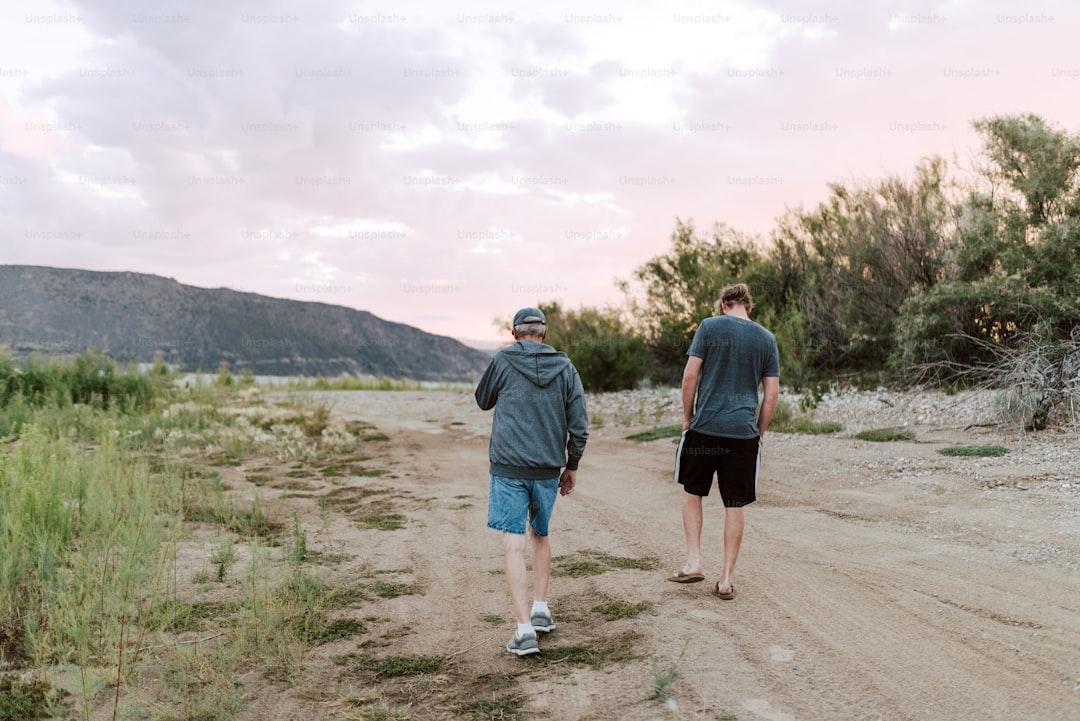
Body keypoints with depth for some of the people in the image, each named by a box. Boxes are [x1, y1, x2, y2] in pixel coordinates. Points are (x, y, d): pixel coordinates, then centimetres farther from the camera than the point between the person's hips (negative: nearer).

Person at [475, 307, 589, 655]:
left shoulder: (503, 361, -3)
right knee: (540, 535, 23)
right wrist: (572, 466, 14)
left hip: (509, 468, -3)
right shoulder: (565, 368, 3)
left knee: (514, 545, -3)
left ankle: (524, 630, -7)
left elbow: (483, 401, 14)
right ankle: (540, 609, 27)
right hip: (548, 469, 3)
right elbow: (579, 425, 3)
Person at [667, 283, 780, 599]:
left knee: (692, 492, 18)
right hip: (744, 432, 2)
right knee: (735, 506, 7)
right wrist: (759, 431, 14)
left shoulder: (709, 326, 0)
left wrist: (687, 417, 6)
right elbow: (772, 393, 5)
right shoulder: (766, 338, 8)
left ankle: (693, 562, 11)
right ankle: (727, 579, 12)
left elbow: (690, 375, -5)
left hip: (704, 427, -2)